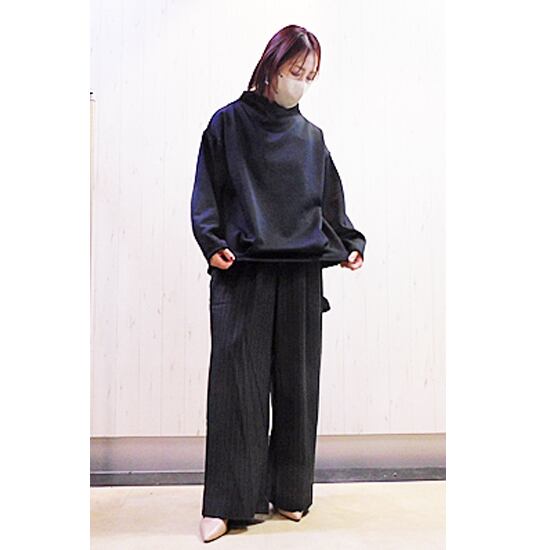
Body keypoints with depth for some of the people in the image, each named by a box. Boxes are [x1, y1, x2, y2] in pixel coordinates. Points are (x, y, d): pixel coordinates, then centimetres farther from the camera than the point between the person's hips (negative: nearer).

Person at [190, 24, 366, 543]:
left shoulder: (312, 136, 16)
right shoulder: (227, 122, 6)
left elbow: (331, 200, 18)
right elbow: (207, 191, 2)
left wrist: (351, 243, 4)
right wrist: (213, 242, -12)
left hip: (301, 275, 4)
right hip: (242, 272, -3)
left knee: (296, 382, 7)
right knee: (236, 381, -3)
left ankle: (289, 491, 23)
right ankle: (224, 503, 10)